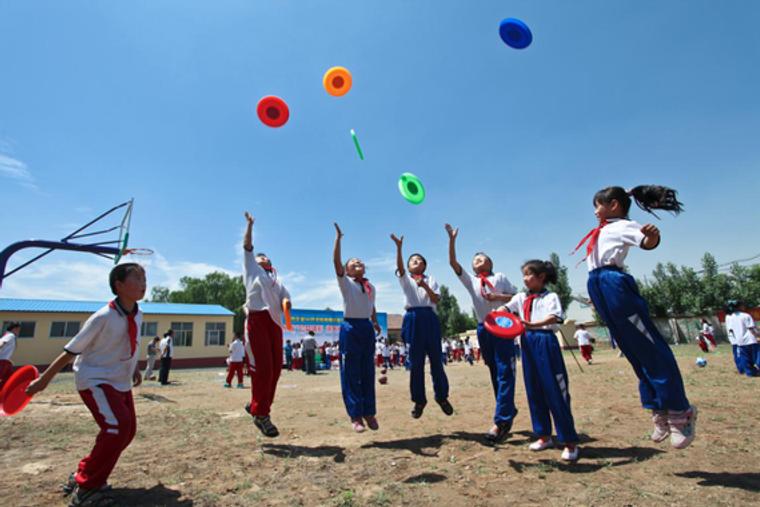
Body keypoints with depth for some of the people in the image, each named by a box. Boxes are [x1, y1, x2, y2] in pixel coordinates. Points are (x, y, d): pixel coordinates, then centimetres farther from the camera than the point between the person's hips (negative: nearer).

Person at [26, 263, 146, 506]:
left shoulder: (137, 315, -2)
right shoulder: (103, 317, -22)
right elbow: (71, 351, -12)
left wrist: (134, 368, 12)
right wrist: (44, 380, -5)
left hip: (121, 383, 7)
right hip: (94, 380, -7)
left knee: (127, 430, 6)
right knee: (117, 425, -23)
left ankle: (83, 475, 27)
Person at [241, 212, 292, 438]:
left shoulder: (276, 280, 28)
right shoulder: (251, 268, 18)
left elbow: (285, 298, 15)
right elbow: (247, 246, 10)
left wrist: (286, 303, -7)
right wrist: (249, 224, 9)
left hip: (275, 322, 5)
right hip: (257, 320, -5)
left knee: (275, 368, 2)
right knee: (262, 368, -10)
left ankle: (256, 406, 17)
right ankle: (261, 414, 0)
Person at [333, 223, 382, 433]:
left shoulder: (371, 286, 15)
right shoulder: (345, 282, 0)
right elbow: (336, 261, -12)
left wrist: (375, 322, 12)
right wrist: (338, 238, -14)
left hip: (367, 328, 5)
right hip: (350, 327, -5)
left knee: (368, 372, 9)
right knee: (351, 372, -1)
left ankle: (369, 412, 19)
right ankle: (355, 415, 7)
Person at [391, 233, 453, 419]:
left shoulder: (430, 279, 13)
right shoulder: (405, 278, 9)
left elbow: (436, 299, 0)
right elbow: (399, 266, -12)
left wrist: (425, 286, -14)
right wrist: (399, 247, -26)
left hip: (430, 318, 1)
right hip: (413, 319, -1)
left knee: (436, 359, 5)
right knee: (416, 362, 3)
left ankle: (442, 396, 23)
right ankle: (419, 400, 16)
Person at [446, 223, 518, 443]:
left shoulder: (499, 277, 4)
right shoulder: (470, 281, 9)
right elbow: (453, 263, -1)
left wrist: (497, 297, -13)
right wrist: (452, 239, -8)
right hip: (483, 329, 4)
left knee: (505, 372, -7)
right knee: (495, 373, 11)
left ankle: (501, 421, -7)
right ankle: (509, 412, 25)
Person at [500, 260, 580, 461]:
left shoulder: (550, 297, -3)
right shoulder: (520, 298, 14)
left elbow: (554, 318, -18)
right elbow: (505, 308, 5)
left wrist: (533, 325, -34)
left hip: (545, 342, -6)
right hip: (527, 343, 6)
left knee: (555, 392, -3)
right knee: (534, 392, 13)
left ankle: (569, 441, 10)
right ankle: (544, 435, 28)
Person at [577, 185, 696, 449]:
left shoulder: (623, 225, -4)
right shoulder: (603, 229, 23)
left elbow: (647, 242, -28)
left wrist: (653, 237, -43)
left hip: (615, 285, -9)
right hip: (600, 288, 9)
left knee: (650, 347, -3)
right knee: (634, 351, 12)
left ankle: (680, 413, 9)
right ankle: (659, 411, 22)